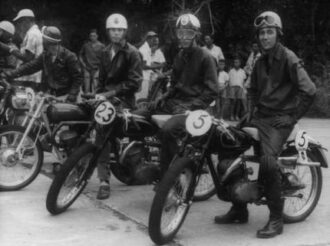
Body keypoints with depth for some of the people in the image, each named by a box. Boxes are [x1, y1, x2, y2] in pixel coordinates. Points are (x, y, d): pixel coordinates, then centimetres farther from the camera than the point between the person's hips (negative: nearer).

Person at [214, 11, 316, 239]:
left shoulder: (288, 58, -7)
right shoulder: (260, 62, 16)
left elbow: (309, 90, -15)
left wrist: (292, 117, -13)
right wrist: (251, 111, 15)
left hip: (279, 119, -8)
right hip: (259, 117, 8)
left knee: (268, 160, -29)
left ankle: (276, 219, -15)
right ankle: (239, 210, 11)